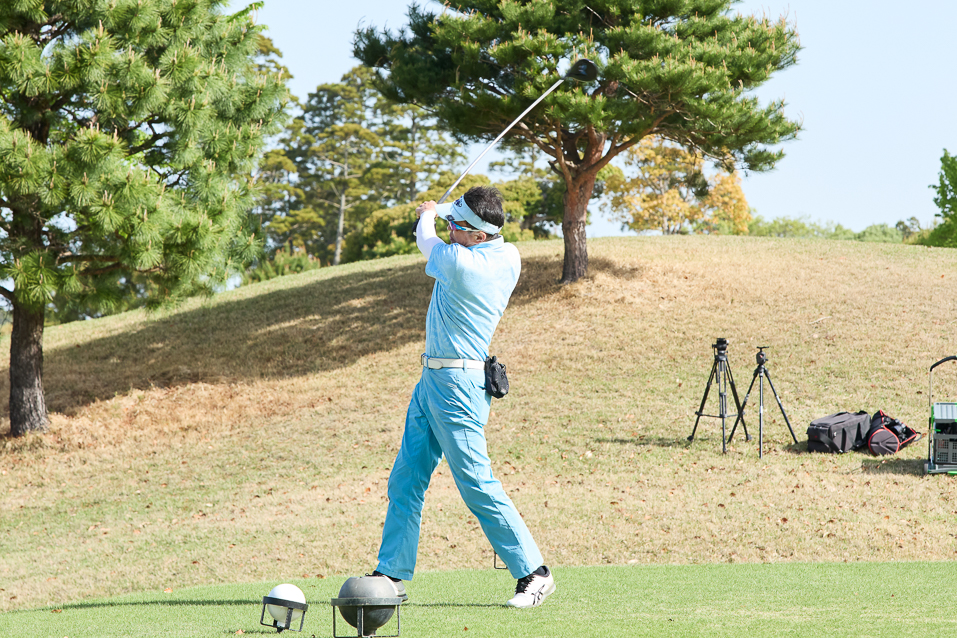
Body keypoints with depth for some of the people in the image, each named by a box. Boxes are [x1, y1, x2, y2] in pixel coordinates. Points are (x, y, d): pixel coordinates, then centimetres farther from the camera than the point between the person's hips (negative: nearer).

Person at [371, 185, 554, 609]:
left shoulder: (460, 263, -22)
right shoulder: (508, 257, 3)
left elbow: (426, 241, 0)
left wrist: (427, 215, 22)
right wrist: (438, 214, 39)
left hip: (455, 382, -10)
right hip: (433, 380, 10)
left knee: (477, 485, -9)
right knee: (405, 480, 10)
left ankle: (533, 573, -3)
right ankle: (392, 575, 14)